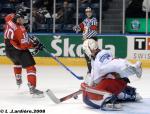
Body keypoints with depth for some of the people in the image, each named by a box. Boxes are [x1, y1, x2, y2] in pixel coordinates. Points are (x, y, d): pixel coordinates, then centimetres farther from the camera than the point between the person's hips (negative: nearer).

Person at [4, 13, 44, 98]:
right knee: (30, 67, -12)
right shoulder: (20, 30, -28)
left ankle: (18, 80, 56)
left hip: (8, 50, 9)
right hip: (18, 50, -9)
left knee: (17, 62, 38)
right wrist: (35, 45, -14)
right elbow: (25, 45, -27)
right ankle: (32, 88, -24)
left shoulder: (10, 20, -6)